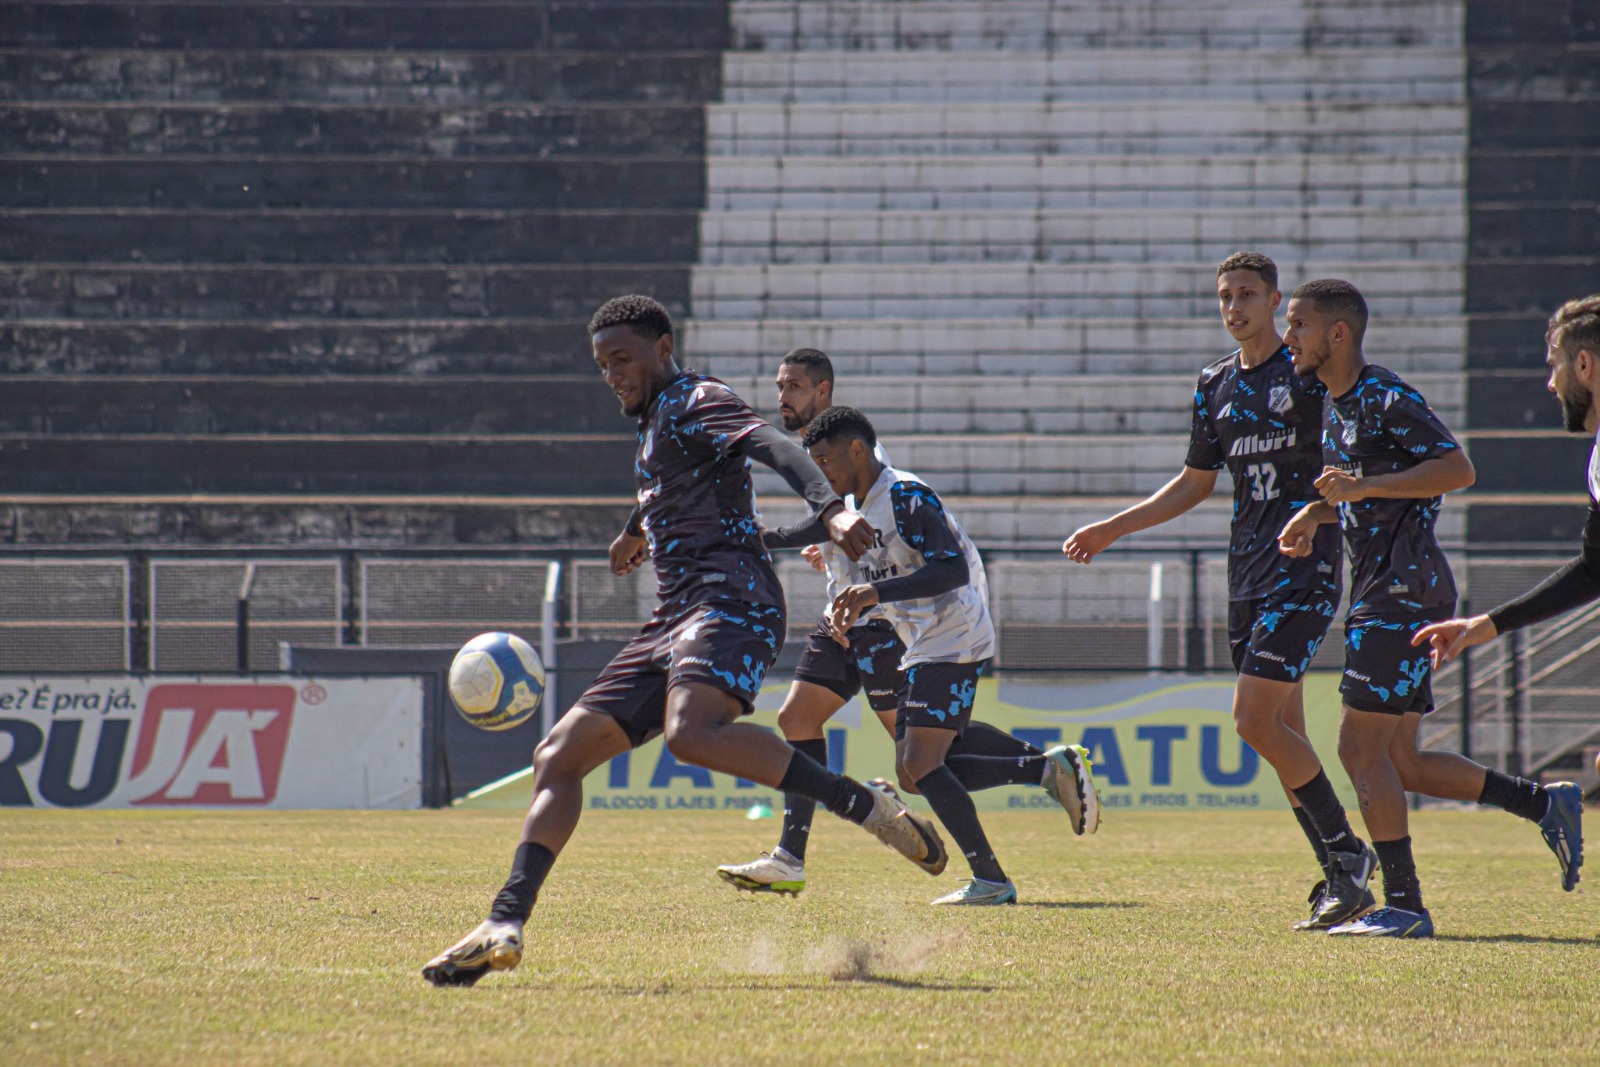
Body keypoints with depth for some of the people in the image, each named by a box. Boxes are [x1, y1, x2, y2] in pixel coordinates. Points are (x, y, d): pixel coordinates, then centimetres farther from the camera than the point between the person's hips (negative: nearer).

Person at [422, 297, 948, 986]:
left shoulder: (695, 402, -2)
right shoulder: (656, 427, 27)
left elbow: (772, 446, -21)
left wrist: (829, 509, -39)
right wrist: (636, 531, 71)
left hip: (729, 599, -10)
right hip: (675, 621, 10)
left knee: (692, 736, -38)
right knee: (559, 757, 2)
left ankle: (865, 806, -32)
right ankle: (505, 927, -5)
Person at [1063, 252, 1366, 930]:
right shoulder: (1216, 385, 14)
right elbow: (1194, 485, 25)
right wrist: (1112, 529, 23)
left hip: (1306, 567, -7)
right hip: (1248, 570, 7)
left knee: (1255, 720, -16)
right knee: (1283, 732, 5)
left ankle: (1346, 859, -7)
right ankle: (1339, 876, 9)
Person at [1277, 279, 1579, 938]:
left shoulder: (1388, 400, -13)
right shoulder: (1334, 404, 17)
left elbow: (1457, 469, -20)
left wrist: (1364, 486, -23)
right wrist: (1315, 515, 11)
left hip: (1404, 590, -10)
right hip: (1378, 590, 10)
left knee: (1361, 747, -11)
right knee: (1398, 760, 11)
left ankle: (1404, 905, -8)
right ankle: (1541, 803, 18)